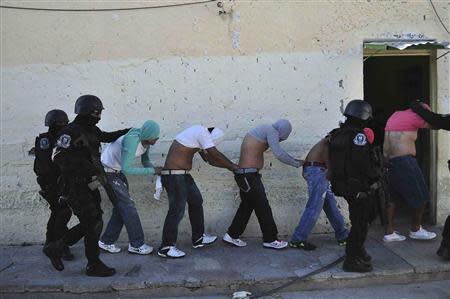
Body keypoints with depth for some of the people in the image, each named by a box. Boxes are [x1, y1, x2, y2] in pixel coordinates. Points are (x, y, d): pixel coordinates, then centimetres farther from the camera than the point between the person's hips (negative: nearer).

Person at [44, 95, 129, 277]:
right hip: (76, 187, -9)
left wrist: (127, 131, 26)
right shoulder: (70, 132, -15)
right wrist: (85, 167, -28)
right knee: (94, 224, -5)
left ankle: (55, 248, 27)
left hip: (89, 185, 9)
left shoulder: (91, 130, 12)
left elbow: (107, 137, 32)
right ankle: (94, 265, 9)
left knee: (89, 224, 13)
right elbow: (59, 157, -24)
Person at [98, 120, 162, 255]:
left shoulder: (145, 140, -7)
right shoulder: (132, 140, -33)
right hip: (109, 171, -9)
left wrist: (156, 171, -19)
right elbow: (126, 169, -35)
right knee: (127, 206, -7)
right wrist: (152, 170, -31)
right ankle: (136, 244, 2)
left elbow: (145, 161, 1)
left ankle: (106, 241, 21)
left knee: (122, 207, 10)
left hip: (118, 171, 9)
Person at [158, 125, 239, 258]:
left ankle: (198, 238, 28)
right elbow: (216, 154, -14)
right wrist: (232, 166, 0)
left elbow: (210, 158, 19)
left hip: (182, 175, 11)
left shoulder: (198, 133, 15)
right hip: (174, 176, -11)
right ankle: (166, 247, 3)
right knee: (177, 210, -7)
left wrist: (229, 166, 13)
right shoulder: (202, 132, -15)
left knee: (196, 202, 18)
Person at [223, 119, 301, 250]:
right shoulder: (271, 130, -11)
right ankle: (270, 240, 13)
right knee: (263, 207, 1)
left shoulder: (263, 129, 18)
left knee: (247, 205, 17)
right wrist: (296, 163, -6)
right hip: (249, 175, -10)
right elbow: (279, 154, -19)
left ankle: (232, 235, 23)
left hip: (245, 174, 10)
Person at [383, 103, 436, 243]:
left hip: (388, 161, 9)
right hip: (404, 161, -8)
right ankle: (415, 230, 19)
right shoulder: (413, 116, -7)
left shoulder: (395, 115, 17)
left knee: (391, 197, 12)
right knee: (420, 197, 7)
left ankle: (389, 232, 14)